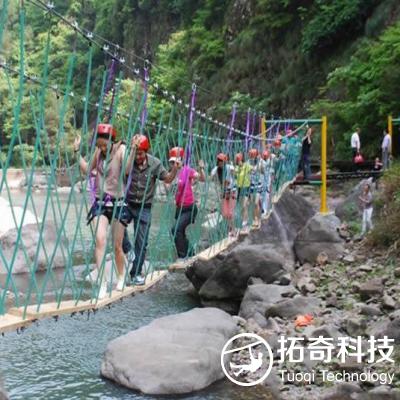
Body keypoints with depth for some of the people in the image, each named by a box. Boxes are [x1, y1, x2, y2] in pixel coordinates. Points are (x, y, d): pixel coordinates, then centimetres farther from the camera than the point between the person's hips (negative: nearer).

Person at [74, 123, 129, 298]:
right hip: (100, 203, 3)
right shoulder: (98, 151, 6)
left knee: (117, 246, 7)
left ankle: (121, 276, 33)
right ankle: (102, 281, -17)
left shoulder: (121, 149, -8)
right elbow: (87, 170, 15)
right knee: (100, 239, -20)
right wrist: (77, 151, 9)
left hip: (118, 203, -3)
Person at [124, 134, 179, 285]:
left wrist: (175, 168, -16)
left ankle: (136, 273, 19)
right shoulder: (129, 158, -11)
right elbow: (126, 171, -33)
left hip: (144, 208, 0)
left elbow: (167, 179, 3)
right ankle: (125, 249, 7)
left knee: (141, 243, 4)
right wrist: (132, 149, -34)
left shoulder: (155, 163, -8)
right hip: (127, 203, 0)